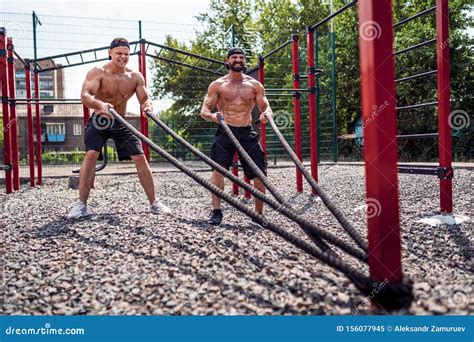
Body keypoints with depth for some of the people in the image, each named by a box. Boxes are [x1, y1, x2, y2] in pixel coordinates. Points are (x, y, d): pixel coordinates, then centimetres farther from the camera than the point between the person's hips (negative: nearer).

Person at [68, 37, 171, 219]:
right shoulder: (98, 72, -13)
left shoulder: (135, 77, -2)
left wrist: (147, 105, -32)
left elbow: (145, 98, -5)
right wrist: (100, 104, -49)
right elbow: (84, 95, -26)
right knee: (91, 155, -21)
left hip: (121, 123, 3)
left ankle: (154, 203, 4)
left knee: (140, 158, -5)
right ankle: (82, 204, -14)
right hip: (98, 121, -3)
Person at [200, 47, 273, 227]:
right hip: (225, 131, -1)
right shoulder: (217, 85, 4)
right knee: (217, 170, -15)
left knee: (260, 175, -1)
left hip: (247, 133, 2)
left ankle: (259, 214, 13)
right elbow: (204, 110, 0)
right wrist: (212, 115, -24)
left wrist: (267, 114, -20)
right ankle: (216, 212, -5)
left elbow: (266, 107, 5)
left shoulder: (255, 85, 9)